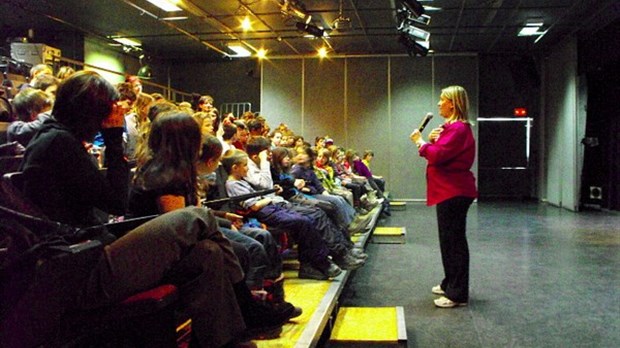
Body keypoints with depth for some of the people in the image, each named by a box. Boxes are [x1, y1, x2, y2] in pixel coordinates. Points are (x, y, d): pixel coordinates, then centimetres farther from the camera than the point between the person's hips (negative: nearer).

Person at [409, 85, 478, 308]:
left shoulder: (459, 129, -16)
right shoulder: (451, 127, 19)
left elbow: (438, 156, -24)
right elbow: (440, 154, 20)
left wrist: (420, 142, -8)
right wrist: (432, 141, 1)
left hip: (454, 192, -11)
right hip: (449, 191, 11)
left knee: (454, 241, -7)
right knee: (449, 239, 18)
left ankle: (458, 294, -2)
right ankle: (450, 284, 31)